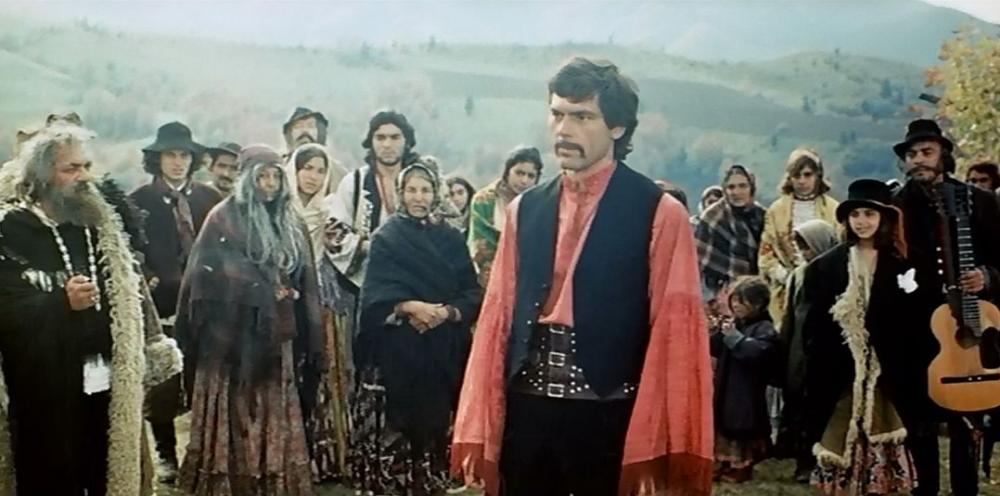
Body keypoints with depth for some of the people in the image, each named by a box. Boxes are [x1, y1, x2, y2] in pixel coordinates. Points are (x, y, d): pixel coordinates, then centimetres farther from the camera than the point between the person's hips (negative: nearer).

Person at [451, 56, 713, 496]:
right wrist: (478, 430, 3)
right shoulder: (523, 210, 9)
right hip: (527, 413, 4)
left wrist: (654, 444, -11)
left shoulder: (659, 213, -4)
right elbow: (498, 316, 7)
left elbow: (673, 329, -7)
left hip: (608, 419, -4)